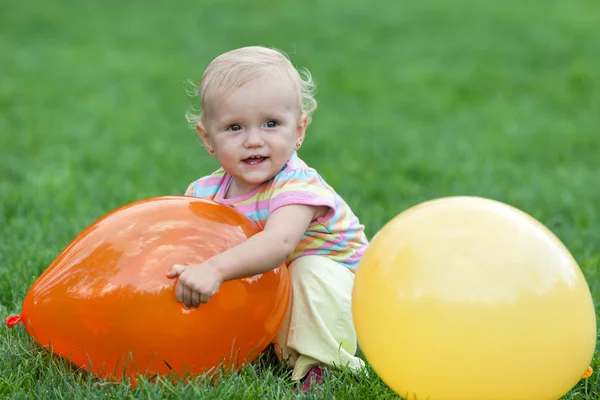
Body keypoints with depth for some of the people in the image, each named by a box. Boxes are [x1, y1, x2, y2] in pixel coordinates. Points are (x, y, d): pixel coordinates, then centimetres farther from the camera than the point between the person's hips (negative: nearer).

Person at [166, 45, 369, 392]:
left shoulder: (298, 187, -30)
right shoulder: (208, 192, -9)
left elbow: (280, 242, -49)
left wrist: (215, 269, -61)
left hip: (333, 285, -6)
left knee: (311, 272, -34)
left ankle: (318, 361, -21)